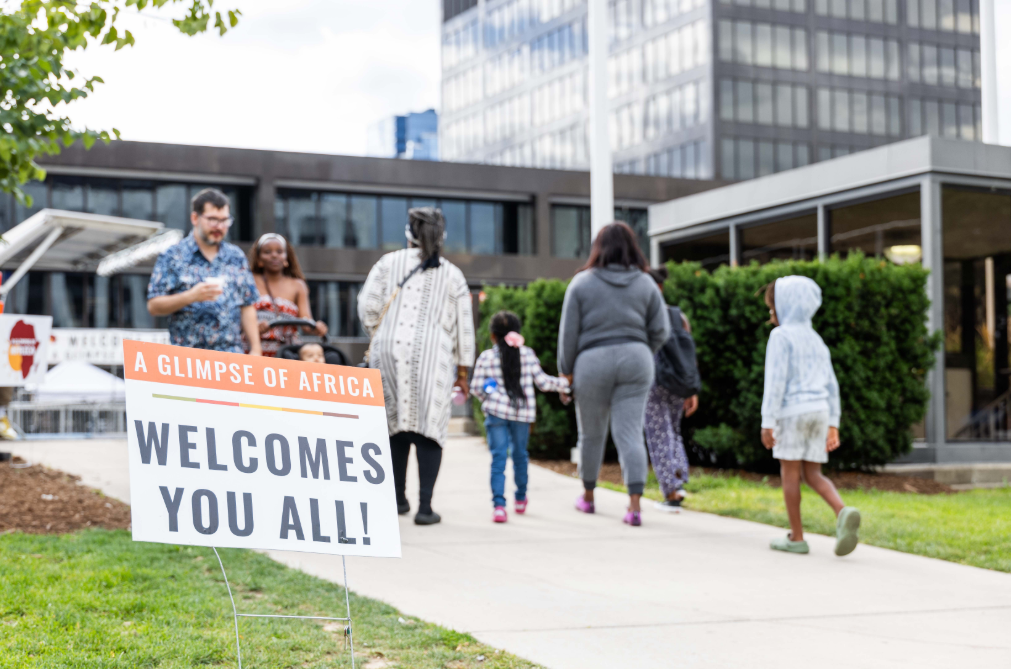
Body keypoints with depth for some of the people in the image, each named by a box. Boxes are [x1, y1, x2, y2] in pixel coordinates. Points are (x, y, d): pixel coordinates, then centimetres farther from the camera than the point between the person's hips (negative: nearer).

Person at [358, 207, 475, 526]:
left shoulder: (389, 263, 10)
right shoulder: (452, 274, 10)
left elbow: (367, 305, 3)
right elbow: (463, 326, 10)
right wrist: (462, 371, 16)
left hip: (390, 349, 2)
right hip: (432, 354, -1)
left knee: (396, 426, 12)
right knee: (430, 428, -2)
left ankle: (398, 498, 19)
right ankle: (425, 506, -9)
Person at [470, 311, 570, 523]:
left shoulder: (486, 357, -1)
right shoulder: (528, 354, 3)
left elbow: (476, 388, -2)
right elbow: (542, 382, 3)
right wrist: (563, 383, 19)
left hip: (496, 412, -2)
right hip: (523, 412, 2)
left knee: (498, 457, -3)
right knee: (520, 454, 19)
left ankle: (499, 504, -16)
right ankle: (521, 499, 35)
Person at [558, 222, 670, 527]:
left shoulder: (582, 282, -1)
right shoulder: (645, 283, 6)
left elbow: (569, 332, -2)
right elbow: (661, 330, 4)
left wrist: (567, 369, 7)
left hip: (593, 362, -1)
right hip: (635, 359, 2)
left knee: (591, 433, 13)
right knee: (630, 433, -2)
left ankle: (588, 496, 29)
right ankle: (635, 504, -13)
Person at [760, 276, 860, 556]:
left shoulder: (781, 336, -5)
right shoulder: (816, 339, 17)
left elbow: (776, 380, -12)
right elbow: (831, 384, 16)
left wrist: (768, 421, -11)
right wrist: (833, 424, 18)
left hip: (792, 410, -7)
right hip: (820, 411, 7)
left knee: (790, 472, 1)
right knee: (812, 473, 8)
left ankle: (796, 537, 5)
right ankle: (843, 512, -18)